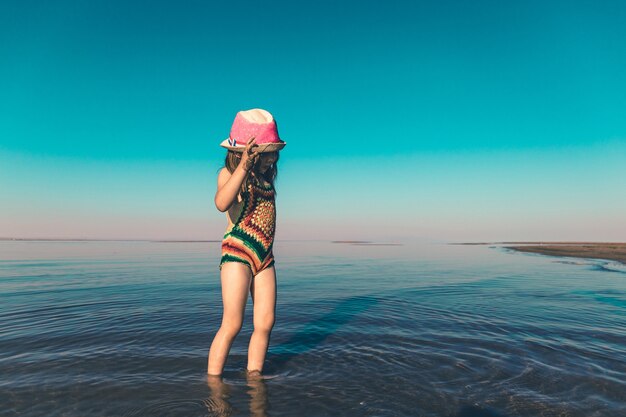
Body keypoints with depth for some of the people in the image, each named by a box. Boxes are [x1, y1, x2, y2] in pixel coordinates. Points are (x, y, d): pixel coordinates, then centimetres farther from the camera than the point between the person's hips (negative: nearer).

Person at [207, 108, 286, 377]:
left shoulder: (266, 176, 13)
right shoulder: (229, 173, -6)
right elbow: (221, 203, -32)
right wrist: (244, 165, -35)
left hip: (265, 256, 7)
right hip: (237, 253, -6)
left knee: (265, 322, 6)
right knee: (232, 324, -5)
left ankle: (253, 375, 21)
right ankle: (213, 379, 10)